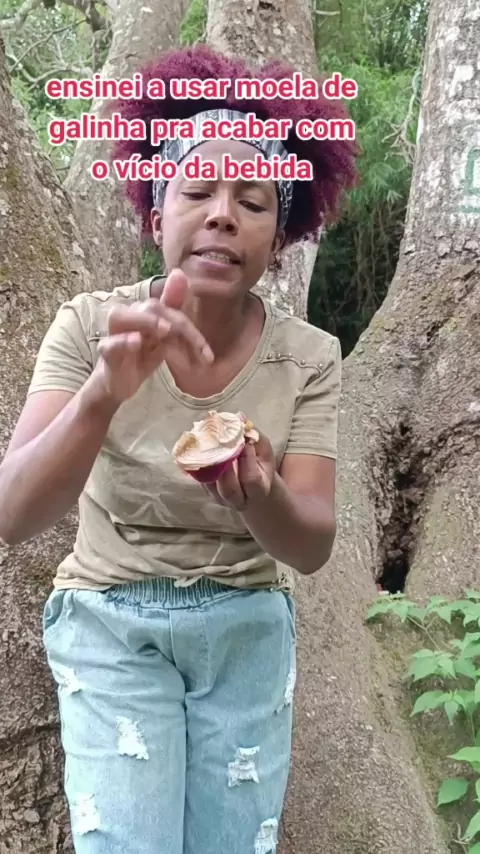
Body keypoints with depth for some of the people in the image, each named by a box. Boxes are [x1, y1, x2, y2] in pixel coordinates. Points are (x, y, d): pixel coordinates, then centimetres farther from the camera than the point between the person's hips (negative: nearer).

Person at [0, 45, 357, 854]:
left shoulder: (309, 356, -13)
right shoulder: (91, 324, -16)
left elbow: (312, 545, -17)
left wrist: (259, 493, -41)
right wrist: (105, 391, -44)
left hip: (249, 627, 2)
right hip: (111, 623, -1)